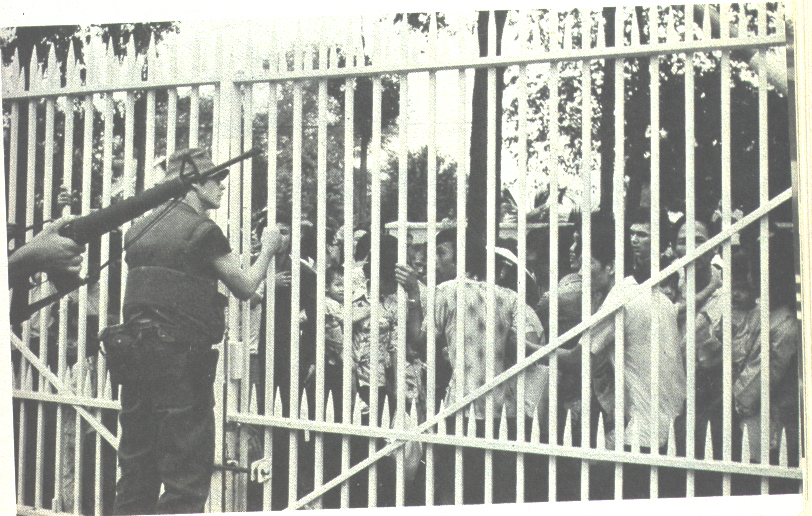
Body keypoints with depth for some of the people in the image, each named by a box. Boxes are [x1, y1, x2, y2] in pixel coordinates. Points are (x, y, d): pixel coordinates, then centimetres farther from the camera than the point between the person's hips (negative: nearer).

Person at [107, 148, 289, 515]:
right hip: (181, 357, -7)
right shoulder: (202, 230, -8)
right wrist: (268, 250, 13)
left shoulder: (141, 228, 14)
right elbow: (245, 287, -1)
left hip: (134, 354, 8)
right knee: (187, 474, -1)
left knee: (137, 469, 14)